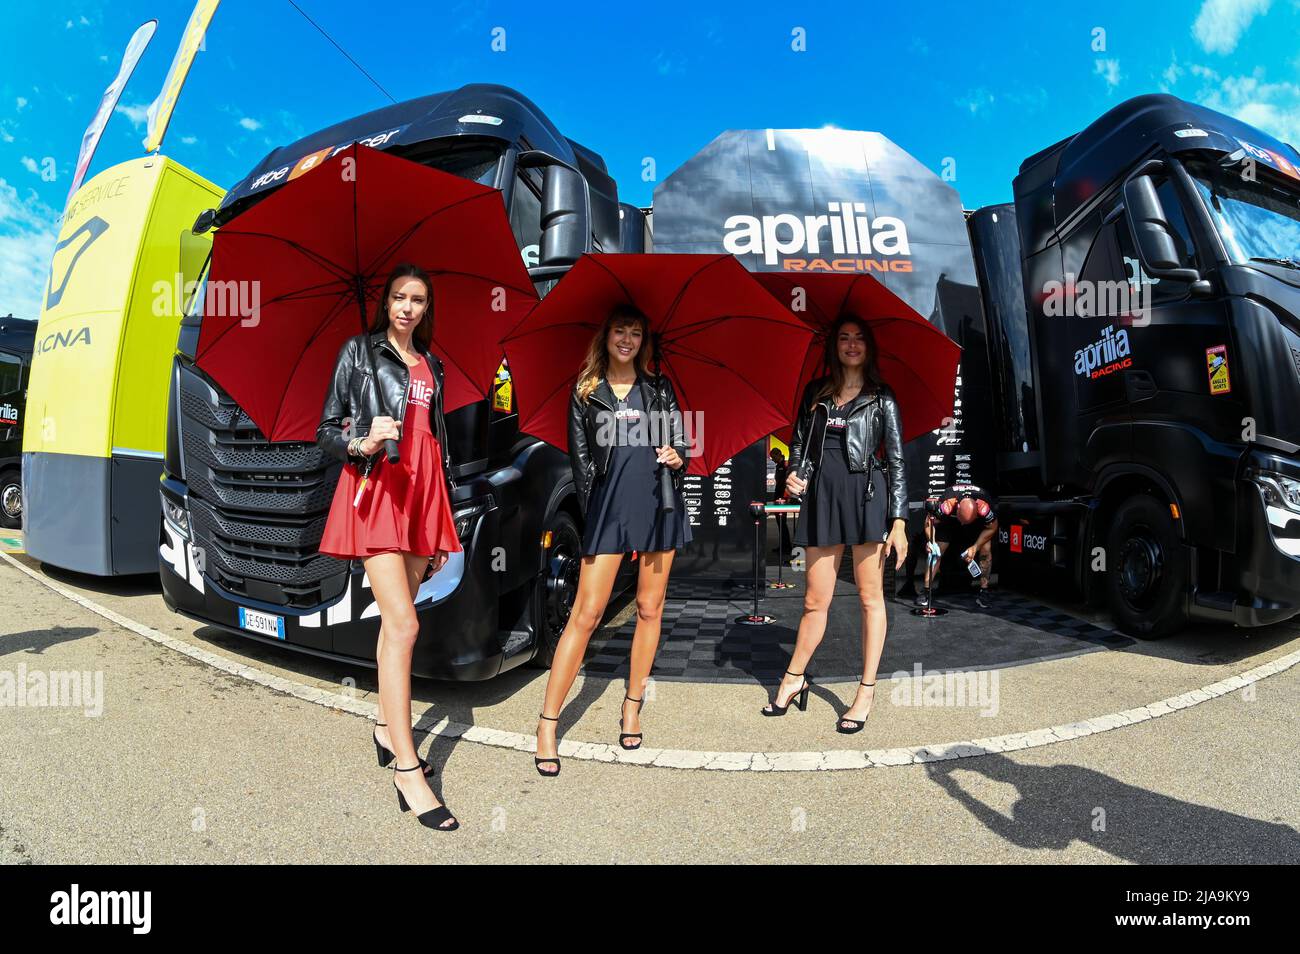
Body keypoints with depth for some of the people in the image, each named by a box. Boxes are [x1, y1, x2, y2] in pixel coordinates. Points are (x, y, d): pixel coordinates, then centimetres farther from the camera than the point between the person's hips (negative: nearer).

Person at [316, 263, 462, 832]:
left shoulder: (431, 367, 18)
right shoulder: (358, 351, 3)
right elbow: (326, 432, 1)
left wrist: (444, 525, 16)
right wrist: (362, 444, -22)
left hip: (420, 493, 6)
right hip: (375, 491, -6)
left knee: (396, 619, 12)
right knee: (404, 624, -14)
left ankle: (387, 730, 28)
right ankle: (408, 773, -8)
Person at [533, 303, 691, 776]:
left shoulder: (660, 388, 12)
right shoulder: (585, 393, 8)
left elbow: (680, 443, 16)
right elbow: (579, 457, 7)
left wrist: (677, 459, -6)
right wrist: (593, 507, 1)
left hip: (659, 502, 3)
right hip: (609, 504, -2)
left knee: (649, 608, 8)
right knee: (586, 614, -6)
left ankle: (632, 705, 25)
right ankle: (548, 723, 3)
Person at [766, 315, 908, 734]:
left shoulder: (882, 399, 6)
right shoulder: (816, 393, 14)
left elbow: (896, 460, 3)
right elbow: (799, 441, 17)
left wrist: (899, 520, -5)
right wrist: (794, 473, -5)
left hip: (866, 497, -2)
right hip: (822, 496, 2)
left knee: (870, 597, 4)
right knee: (816, 601, 5)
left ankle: (866, 693, 15)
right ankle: (794, 679, 24)